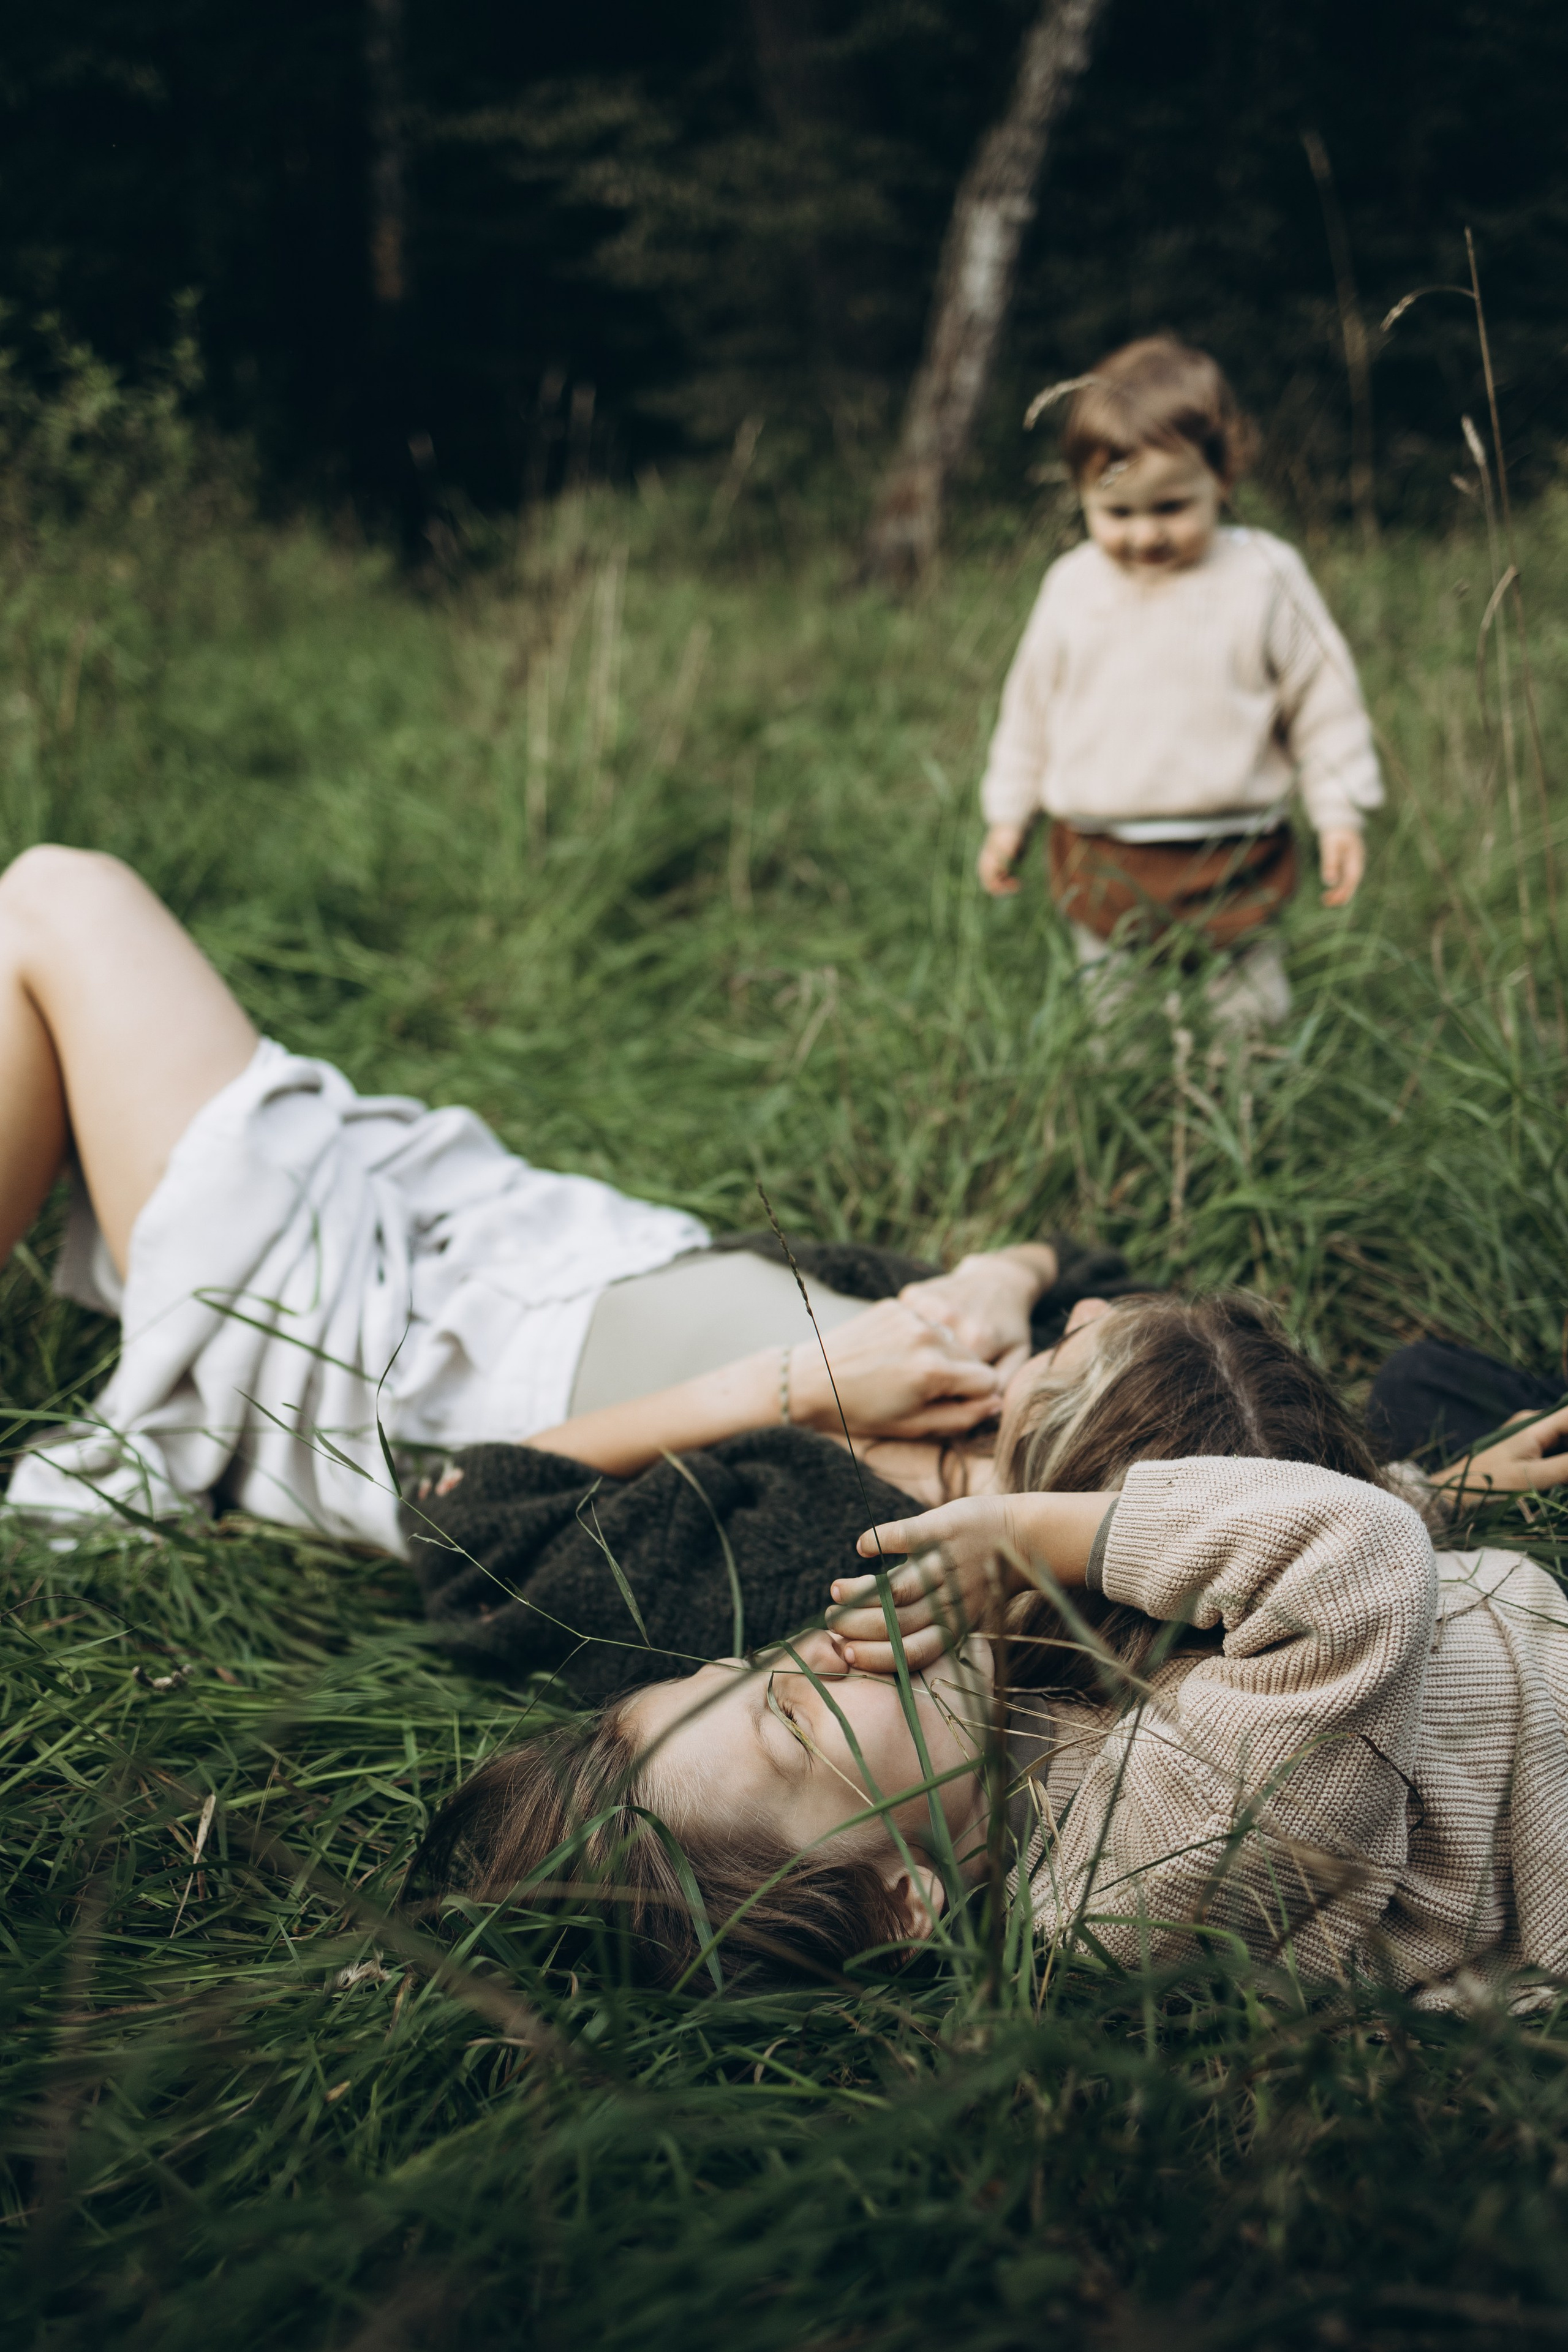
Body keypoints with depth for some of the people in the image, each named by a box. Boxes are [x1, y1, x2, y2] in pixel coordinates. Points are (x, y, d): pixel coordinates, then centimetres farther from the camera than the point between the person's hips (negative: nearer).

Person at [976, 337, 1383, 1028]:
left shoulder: (1265, 577, -5)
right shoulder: (1072, 585, 3)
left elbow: (1323, 698, 1)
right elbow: (1031, 701, 14)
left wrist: (1341, 814, -1)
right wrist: (1008, 814, 16)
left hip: (1230, 866, -2)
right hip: (1100, 871, 2)